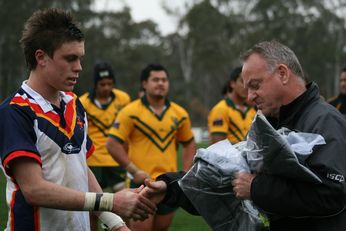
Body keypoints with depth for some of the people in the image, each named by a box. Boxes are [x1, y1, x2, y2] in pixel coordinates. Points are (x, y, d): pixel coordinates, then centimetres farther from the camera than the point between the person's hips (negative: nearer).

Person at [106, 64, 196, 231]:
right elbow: (112, 143, -9)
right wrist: (134, 171, -14)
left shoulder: (179, 114, 7)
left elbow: (189, 143, 19)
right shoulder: (131, 112, -6)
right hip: (142, 182, -4)